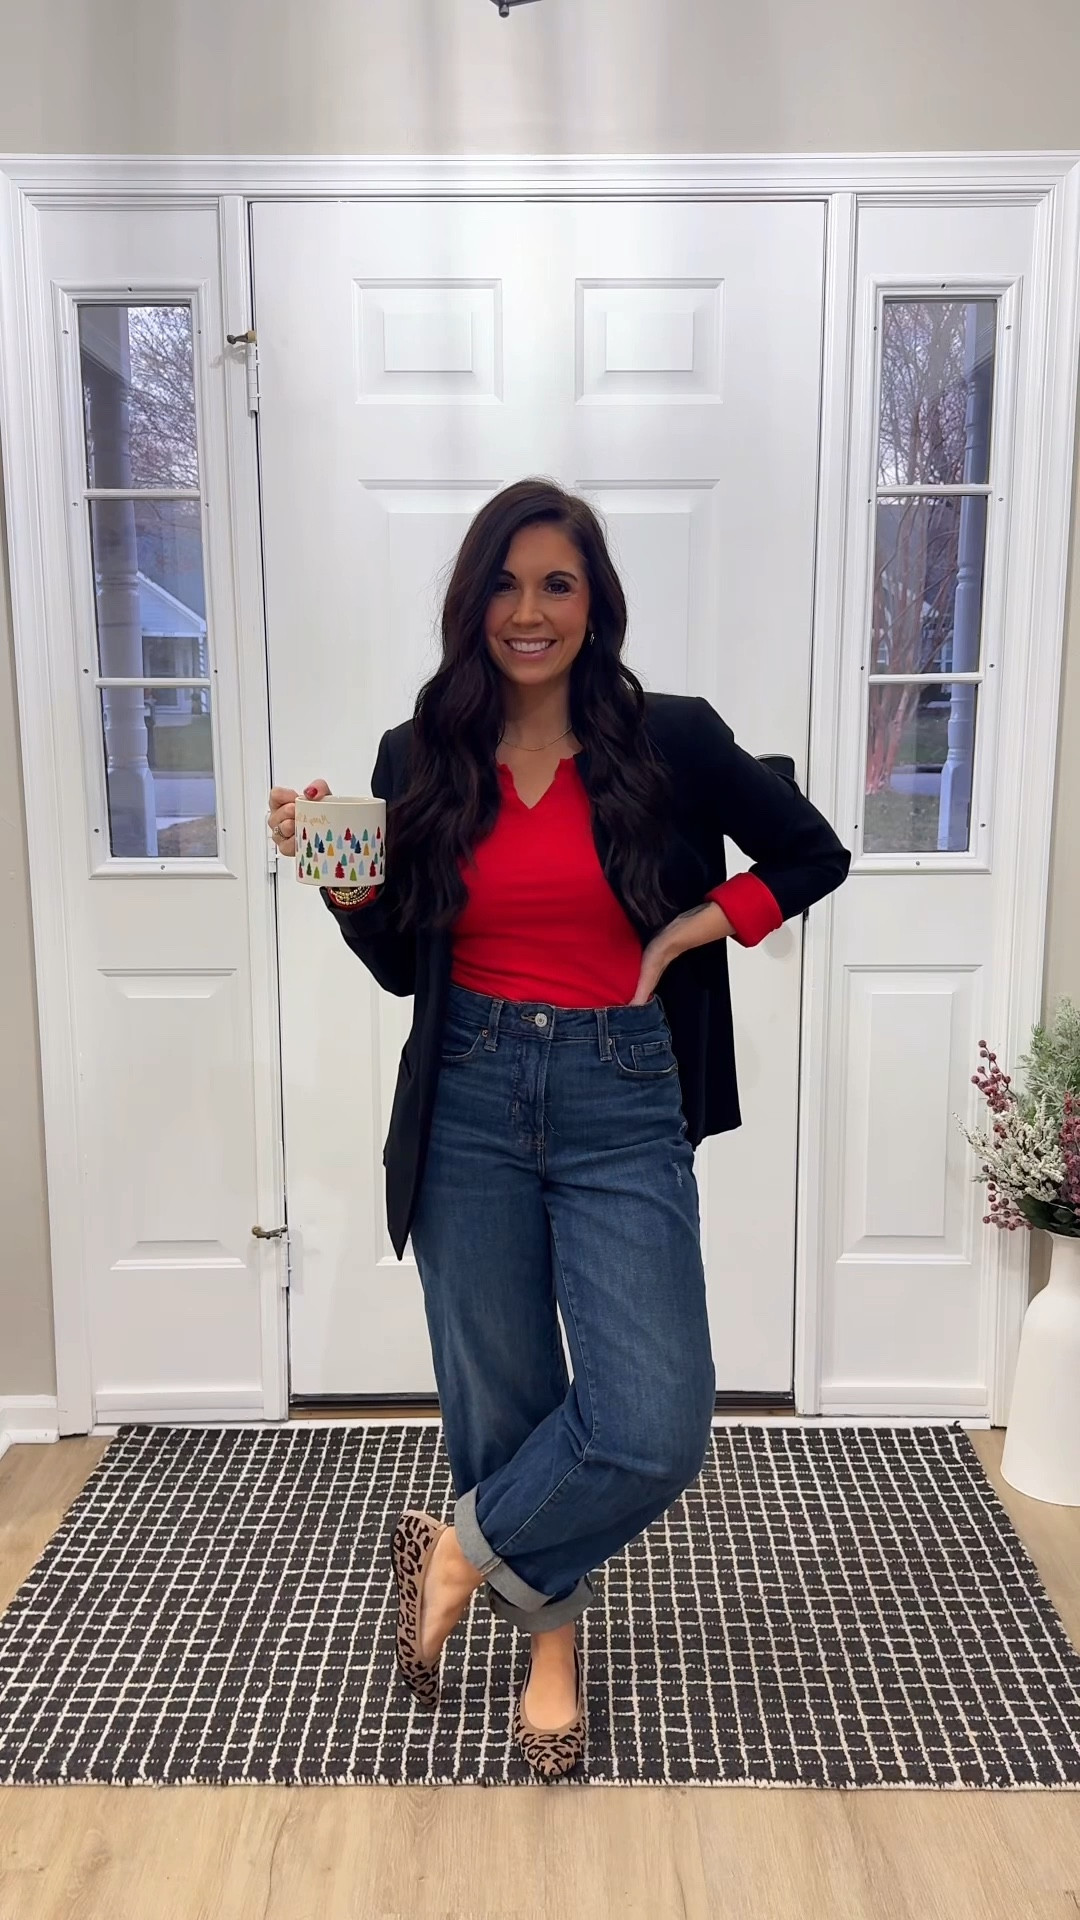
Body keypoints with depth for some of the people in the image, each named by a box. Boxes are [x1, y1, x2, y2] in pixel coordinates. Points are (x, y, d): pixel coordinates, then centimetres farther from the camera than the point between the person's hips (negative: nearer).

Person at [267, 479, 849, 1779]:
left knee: (655, 1426, -10)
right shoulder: (420, 760, 3)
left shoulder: (670, 741, -3)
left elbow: (814, 856, 9)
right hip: (470, 1101, 2)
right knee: (499, 1400, 11)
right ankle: (550, 1646, 38)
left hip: (622, 1104, -1)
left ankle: (460, 1552, 19)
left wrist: (690, 932, -3)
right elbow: (402, 967, 9)